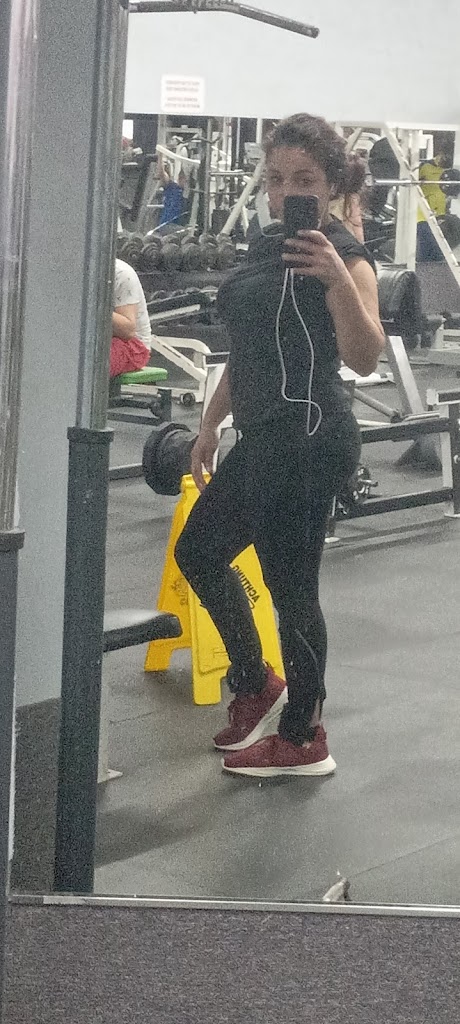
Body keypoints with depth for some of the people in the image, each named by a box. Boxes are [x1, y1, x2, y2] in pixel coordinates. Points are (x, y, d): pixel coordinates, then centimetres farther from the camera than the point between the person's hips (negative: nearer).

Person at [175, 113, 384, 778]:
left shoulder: (343, 256, -13)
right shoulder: (268, 245, 13)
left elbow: (364, 359, -26)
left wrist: (340, 280, -40)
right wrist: (212, 423, 22)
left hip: (308, 440, -10)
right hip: (264, 437, 10)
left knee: (291, 585, -1)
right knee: (199, 550, 21)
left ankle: (303, 741, 15)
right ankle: (257, 689, 36)